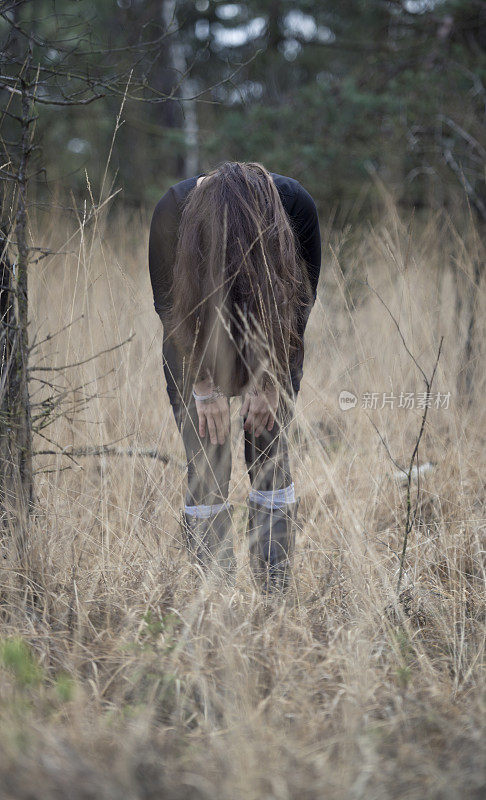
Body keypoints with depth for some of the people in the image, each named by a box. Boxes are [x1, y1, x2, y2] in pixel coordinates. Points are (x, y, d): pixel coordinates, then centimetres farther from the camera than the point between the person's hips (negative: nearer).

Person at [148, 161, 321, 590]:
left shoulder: (296, 204, -28)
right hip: (196, 337, 0)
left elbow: (303, 294, -13)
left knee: (269, 453, -9)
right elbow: (168, 303, -15)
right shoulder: (174, 211, -29)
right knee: (207, 464, -9)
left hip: (274, 336, 0)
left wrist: (269, 379, -13)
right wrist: (204, 385, -15)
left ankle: (276, 591, -4)